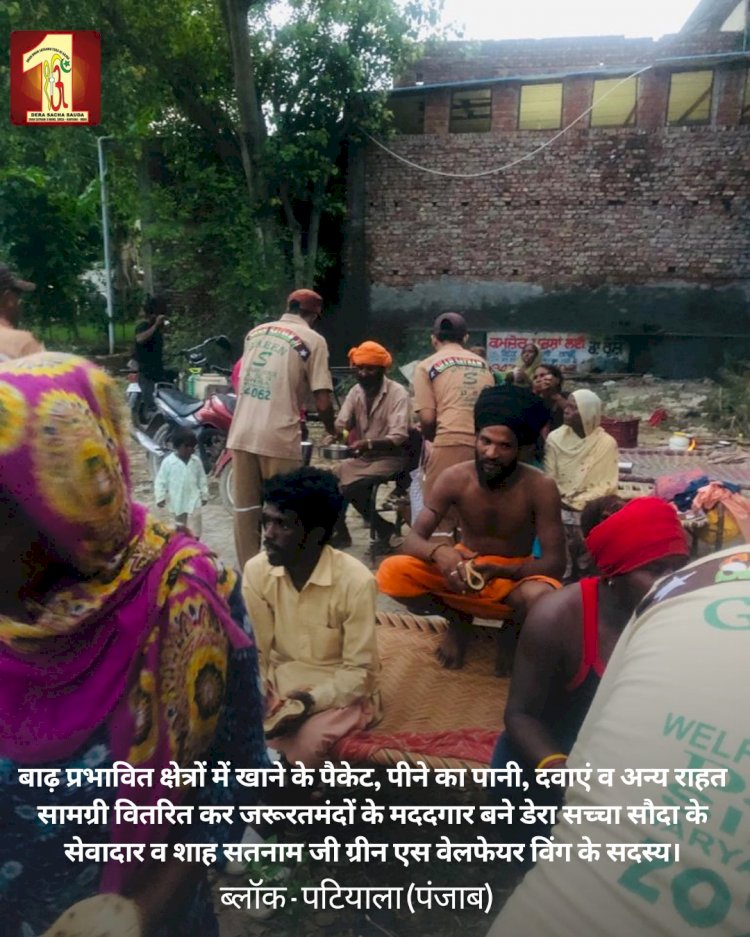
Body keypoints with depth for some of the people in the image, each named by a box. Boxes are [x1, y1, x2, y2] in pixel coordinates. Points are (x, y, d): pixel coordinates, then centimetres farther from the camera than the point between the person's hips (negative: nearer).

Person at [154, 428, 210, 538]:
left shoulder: (196, 461, -3)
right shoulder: (168, 462, -11)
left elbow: (202, 479, 7)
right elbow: (161, 481, -6)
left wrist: (204, 495, 10)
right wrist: (160, 497, -11)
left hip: (193, 501, 0)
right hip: (177, 502, 0)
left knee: (194, 531, -6)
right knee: (180, 529, 18)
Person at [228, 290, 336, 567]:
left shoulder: (255, 332, 14)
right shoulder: (313, 340, -3)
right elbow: (323, 401, -8)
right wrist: (332, 431, 11)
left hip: (242, 433, 5)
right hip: (278, 438, -5)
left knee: (246, 509, 12)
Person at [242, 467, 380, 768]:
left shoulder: (355, 581, -24)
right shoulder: (256, 571, -12)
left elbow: (359, 670, -17)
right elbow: (253, 651, -4)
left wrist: (312, 701, -28)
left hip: (339, 693, -3)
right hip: (278, 686, 4)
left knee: (302, 747, -30)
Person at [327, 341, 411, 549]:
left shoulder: (398, 393, -15)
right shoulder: (355, 392, 6)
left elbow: (399, 437, -25)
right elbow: (341, 424, -1)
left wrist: (369, 443, -41)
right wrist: (336, 432, -25)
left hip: (390, 458, -7)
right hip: (362, 457, 7)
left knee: (351, 487, -26)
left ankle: (383, 528, -5)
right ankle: (340, 532, 3)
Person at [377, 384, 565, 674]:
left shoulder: (540, 487, -23)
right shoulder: (455, 478, -17)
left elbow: (555, 562, -22)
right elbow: (413, 539, -17)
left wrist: (498, 571, -38)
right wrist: (439, 552, -41)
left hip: (515, 575, -1)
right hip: (465, 567, 2)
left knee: (541, 596, -38)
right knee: (391, 572, -23)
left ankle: (514, 627, 2)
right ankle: (456, 619, 5)